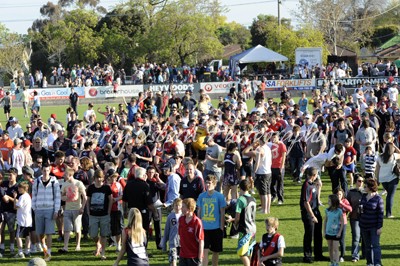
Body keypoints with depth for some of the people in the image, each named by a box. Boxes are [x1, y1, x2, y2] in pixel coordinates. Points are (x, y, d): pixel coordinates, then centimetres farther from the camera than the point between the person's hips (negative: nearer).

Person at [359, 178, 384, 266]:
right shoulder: (363, 196, 7)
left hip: (374, 227, -6)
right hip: (364, 226, 6)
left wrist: (380, 227, -14)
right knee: (367, 246, 12)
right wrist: (360, 209, -4)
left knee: (375, 245, -10)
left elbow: (381, 213, -11)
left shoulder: (378, 199, -12)